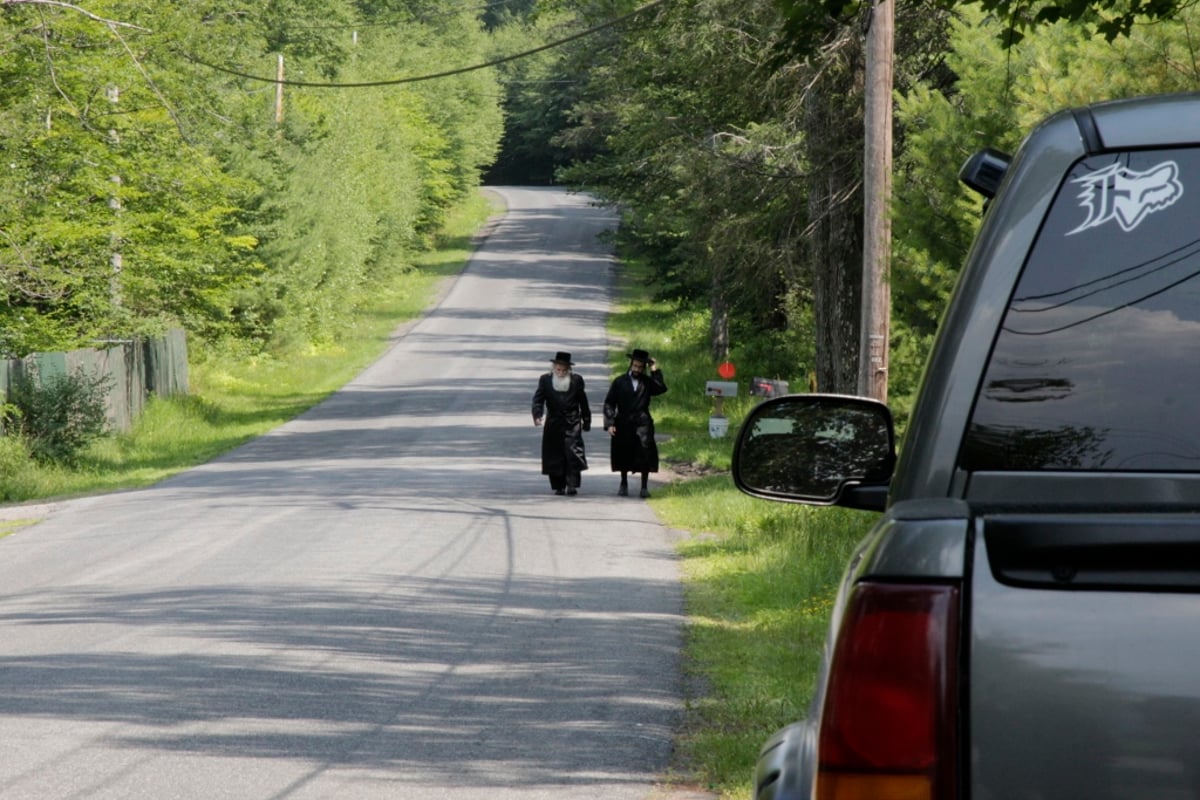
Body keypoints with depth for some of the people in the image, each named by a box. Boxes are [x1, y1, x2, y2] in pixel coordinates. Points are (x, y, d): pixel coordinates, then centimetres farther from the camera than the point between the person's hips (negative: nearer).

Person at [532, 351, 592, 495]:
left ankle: (572, 485, -14)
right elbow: (538, 399, -2)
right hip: (553, 424, 1)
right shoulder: (545, 380, 4)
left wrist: (586, 421, 11)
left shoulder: (577, 380, 3)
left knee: (573, 454, -13)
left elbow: (583, 402, 9)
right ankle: (558, 486, 10)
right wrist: (538, 415, -19)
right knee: (554, 456, 2)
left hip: (572, 424, -1)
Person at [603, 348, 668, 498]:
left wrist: (655, 371, -11)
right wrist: (609, 423, -8)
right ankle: (624, 484, 25)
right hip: (623, 424, 1)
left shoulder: (647, 381, 7)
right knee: (623, 456, 8)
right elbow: (609, 403, 2)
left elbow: (661, 388, -13)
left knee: (645, 453, -8)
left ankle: (644, 486, 0)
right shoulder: (620, 381, 5)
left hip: (643, 424, 0)